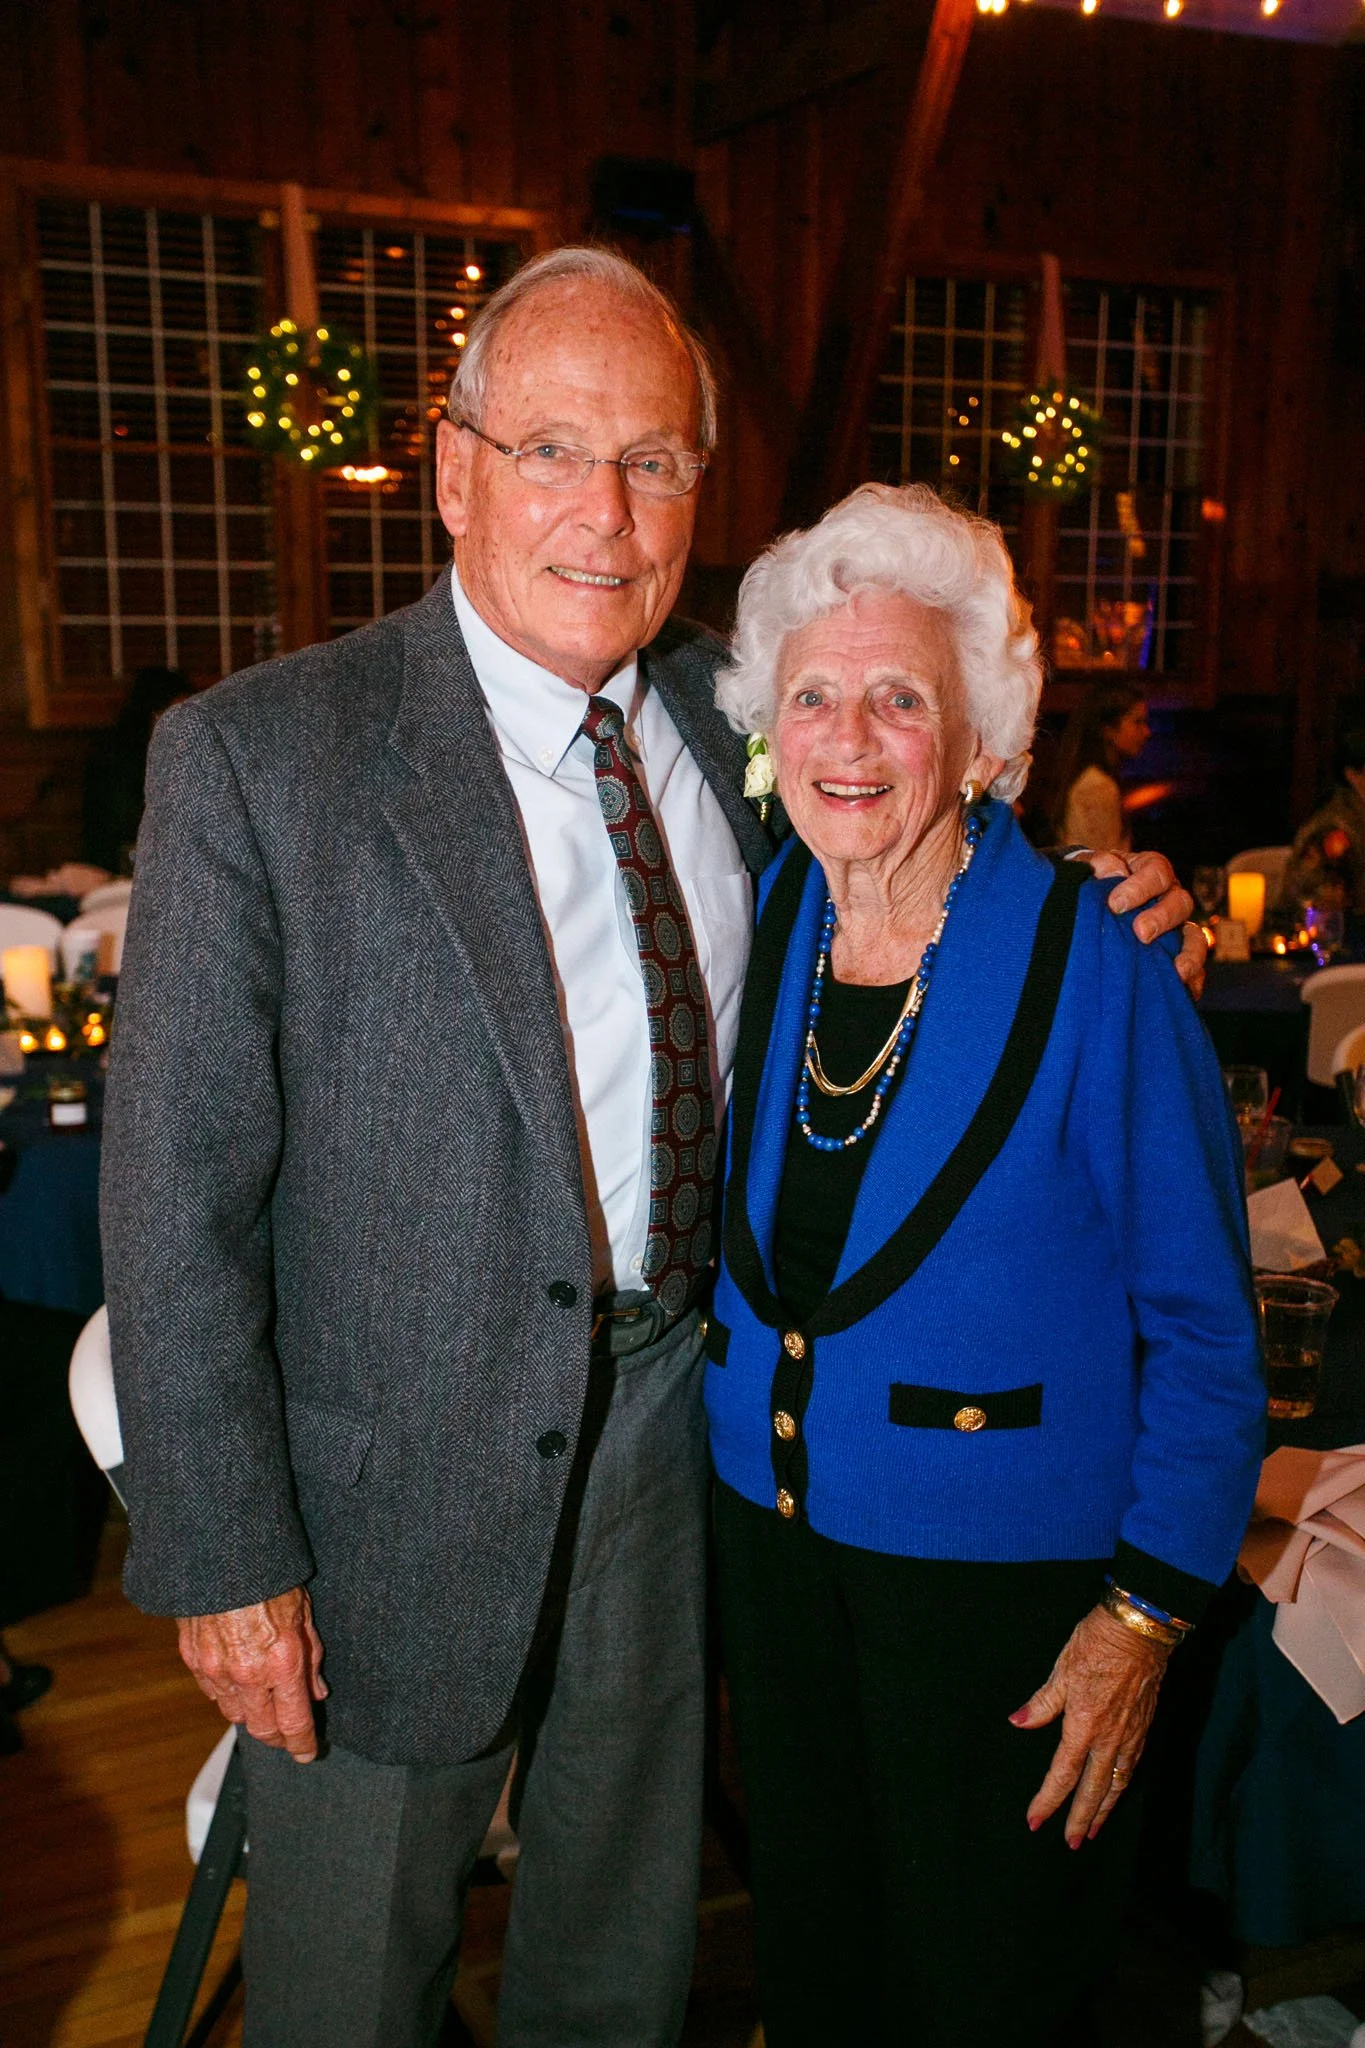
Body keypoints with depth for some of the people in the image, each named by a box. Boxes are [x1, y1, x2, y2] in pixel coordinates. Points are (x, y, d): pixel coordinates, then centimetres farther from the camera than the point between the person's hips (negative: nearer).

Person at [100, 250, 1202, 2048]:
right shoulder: (255, 761, -16)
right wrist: (225, 1552, -14)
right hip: (405, 1477, -4)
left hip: (678, 1423, 5)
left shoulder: (731, 719, -1)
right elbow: (178, 1191, -15)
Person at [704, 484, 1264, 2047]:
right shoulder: (758, 920, -3)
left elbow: (1201, 1322, -12)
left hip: (997, 1566, -4)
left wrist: (1150, 1609, -12)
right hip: (769, 1523, 5)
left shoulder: (1094, 962, -18)